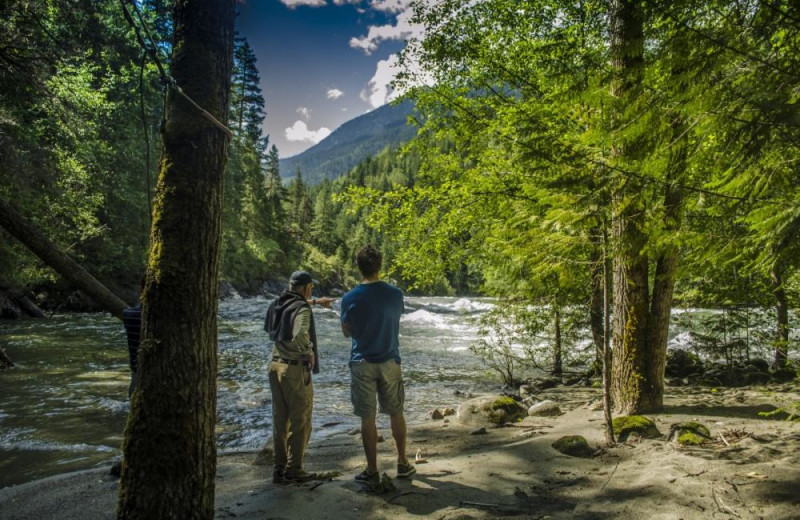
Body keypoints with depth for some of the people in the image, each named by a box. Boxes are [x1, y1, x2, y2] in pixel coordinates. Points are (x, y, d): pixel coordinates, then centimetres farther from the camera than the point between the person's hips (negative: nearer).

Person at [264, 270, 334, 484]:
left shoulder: (277, 304, 7)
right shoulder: (302, 310, -18)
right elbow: (300, 336, -36)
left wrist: (315, 301, 37)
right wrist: (310, 352, -18)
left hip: (276, 365, 8)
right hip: (296, 370, -8)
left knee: (280, 421, 15)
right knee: (300, 423, 7)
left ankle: (279, 469, 21)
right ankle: (294, 469, 13)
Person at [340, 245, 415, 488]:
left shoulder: (349, 299, -10)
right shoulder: (395, 295, -5)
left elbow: (347, 332, 2)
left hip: (362, 364, -2)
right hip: (389, 362, 2)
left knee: (367, 418, 5)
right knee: (396, 413, 15)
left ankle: (372, 472, 13)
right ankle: (402, 464, 26)